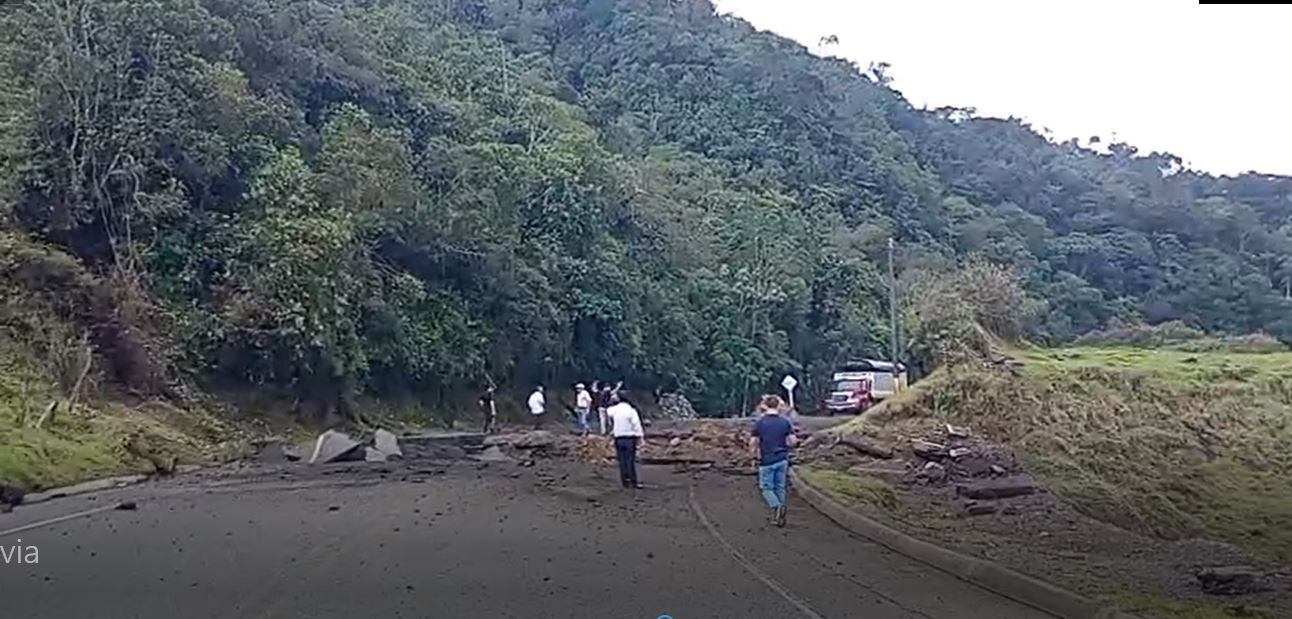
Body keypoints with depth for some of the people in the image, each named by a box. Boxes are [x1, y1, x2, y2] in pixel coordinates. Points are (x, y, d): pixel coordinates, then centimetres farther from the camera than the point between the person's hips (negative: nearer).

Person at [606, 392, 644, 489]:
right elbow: (636, 424, -14)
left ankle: (625, 481, 9)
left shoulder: (614, 409, 3)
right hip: (629, 438, -4)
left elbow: (608, 412, 28)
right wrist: (640, 436, -9)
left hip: (618, 438, 4)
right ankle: (633, 482, -4)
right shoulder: (631, 410, -9)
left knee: (622, 460, 8)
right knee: (630, 460, -3)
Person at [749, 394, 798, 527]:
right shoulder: (785, 422, -2)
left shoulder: (760, 423, -8)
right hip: (782, 460, 3)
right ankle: (780, 516, 15)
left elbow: (753, 443, -7)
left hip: (766, 461, -3)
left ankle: (776, 506, -17)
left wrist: (754, 449, 15)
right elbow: (793, 441, -3)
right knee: (780, 488, 13)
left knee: (766, 487, 8)